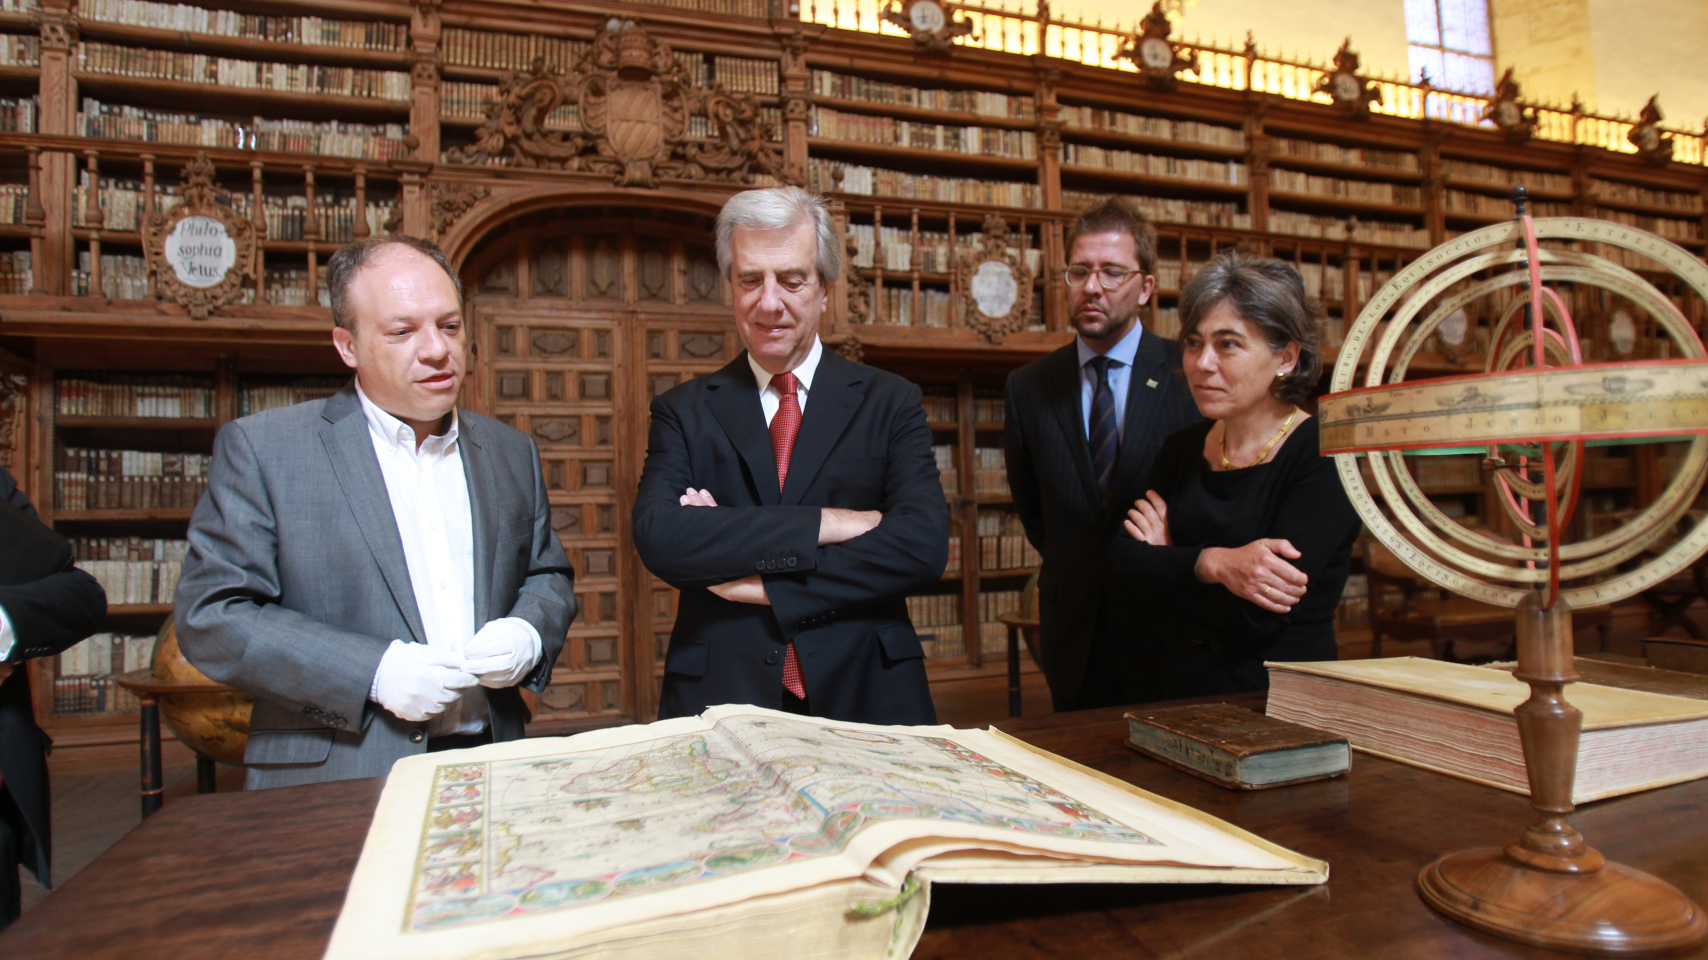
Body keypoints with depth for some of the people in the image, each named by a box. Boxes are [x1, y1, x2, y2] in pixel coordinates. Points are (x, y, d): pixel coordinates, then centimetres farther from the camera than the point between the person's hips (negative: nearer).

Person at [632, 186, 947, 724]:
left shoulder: (890, 403, 2)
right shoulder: (683, 412, 4)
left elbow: (924, 546, -11)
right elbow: (657, 539, -13)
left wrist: (760, 583, -14)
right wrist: (822, 524, -19)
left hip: (865, 698, 0)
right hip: (719, 699, 0)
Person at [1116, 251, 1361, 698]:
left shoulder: (1326, 457, -9)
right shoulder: (1182, 448, 8)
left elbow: (1260, 616, -17)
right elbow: (1122, 556, -4)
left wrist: (1167, 563, -5)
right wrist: (1211, 564, -19)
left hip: (1278, 706, -2)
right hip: (1173, 693, 3)